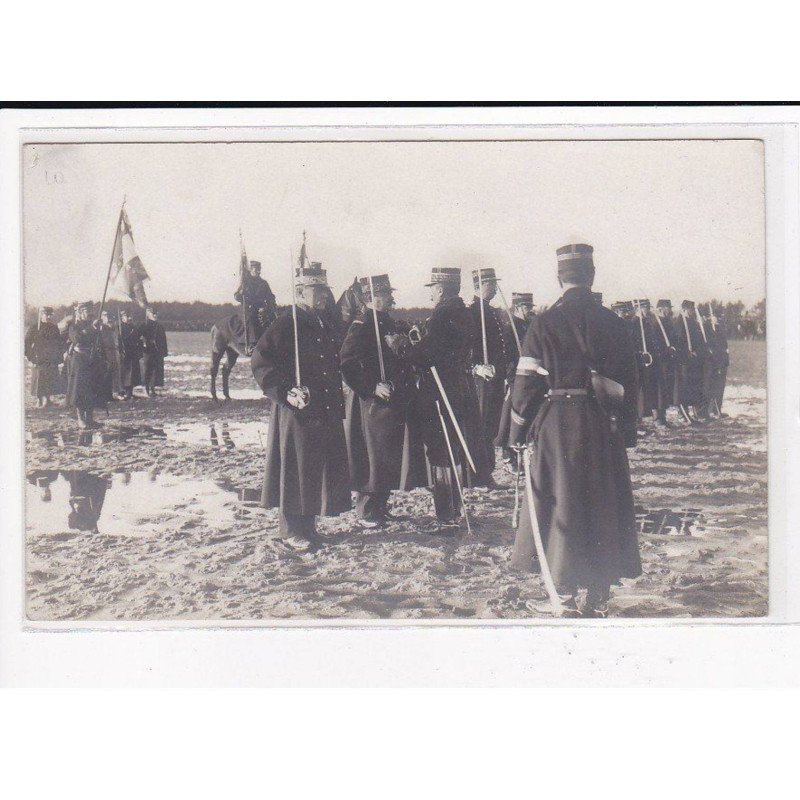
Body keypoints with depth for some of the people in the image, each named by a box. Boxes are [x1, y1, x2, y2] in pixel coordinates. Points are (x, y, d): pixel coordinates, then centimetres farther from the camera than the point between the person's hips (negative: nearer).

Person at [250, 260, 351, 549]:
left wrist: (338, 403, 16)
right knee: (296, 469, -1)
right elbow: (261, 362, -14)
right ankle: (293, 529, 10)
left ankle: (308, 523, 22)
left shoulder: (326, 325, 15)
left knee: (325, 468, 10)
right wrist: (286, 393, -21)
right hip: (297, 413, -7)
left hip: (327, 413, 8)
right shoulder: (285, 326, -9)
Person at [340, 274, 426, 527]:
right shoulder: (361, 326, -13)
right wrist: (373, 387, -24)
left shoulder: (388, 323, 15)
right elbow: (348, 365, -20)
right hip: (371, 404, -9)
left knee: (389, 457, 13)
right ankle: (367, 512, 5)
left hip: (394, 404, 9)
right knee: (372, 457, -4)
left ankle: (380, 506, 23)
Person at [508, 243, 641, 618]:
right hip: (604, 429, 3)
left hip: (556, 425, -2)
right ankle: (598, 599, 15)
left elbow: (526, 382, -7)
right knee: (603, 508, 10)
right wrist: (627, 432, 14)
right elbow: (629, 382, 7)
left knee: (560, 507, 5)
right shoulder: (613, 323, 3)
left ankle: (566, 595, 4)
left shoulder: (544, 323, -5)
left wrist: (520, 432, 2)